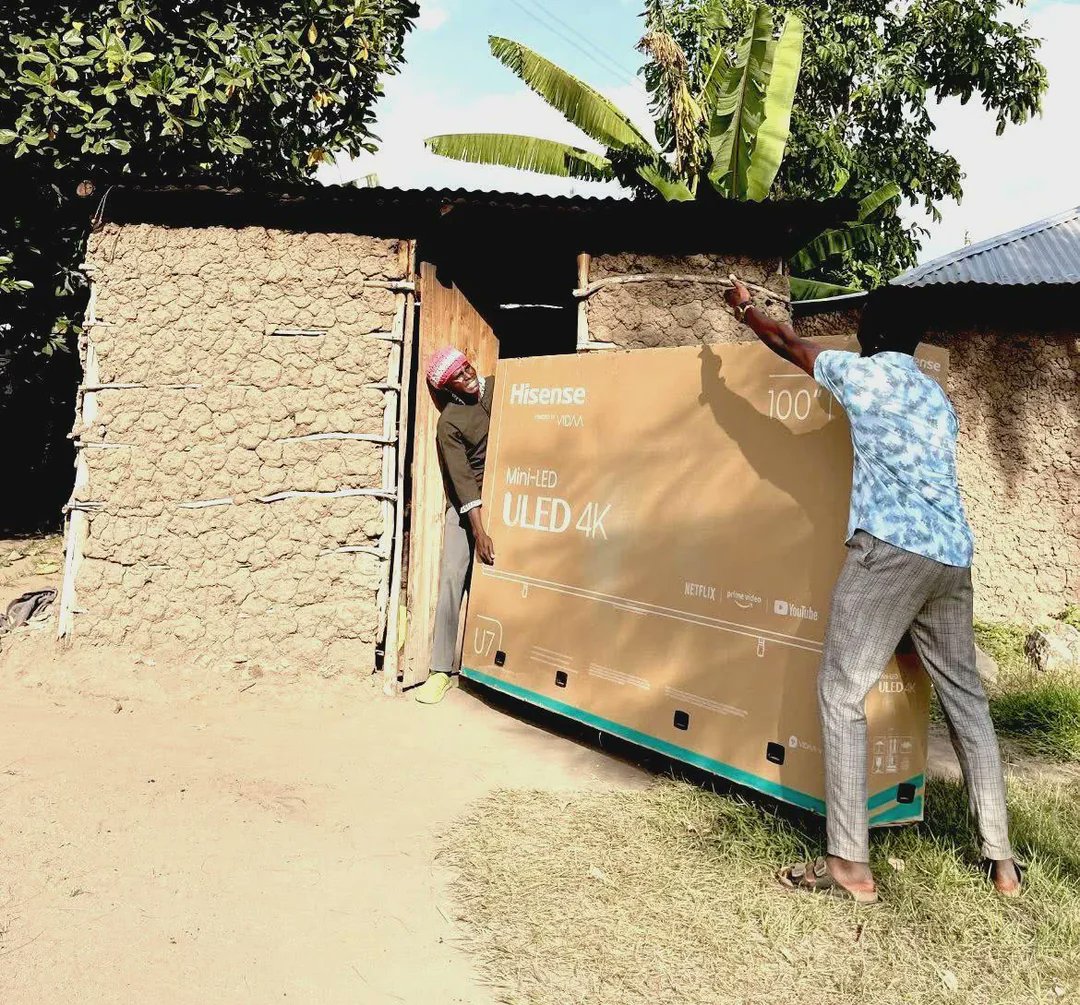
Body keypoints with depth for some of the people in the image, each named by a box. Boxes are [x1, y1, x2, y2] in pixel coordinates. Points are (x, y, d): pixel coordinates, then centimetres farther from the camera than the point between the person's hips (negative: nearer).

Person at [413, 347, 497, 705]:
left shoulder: (498, 387, 2)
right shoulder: (449, 421, -11)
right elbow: (462, 479, -17)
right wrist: (479, 532, -24)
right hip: (468, 505, -3)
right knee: (452, 578, -11)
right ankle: (442, 670, -5)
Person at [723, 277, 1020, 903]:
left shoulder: (863, 371, 7)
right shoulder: (938, 396, 24)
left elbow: (788, 343, 22)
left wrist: (746, 309, 39)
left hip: (892, 547, -7)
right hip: (953, 554, 7)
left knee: (841, 693, -6)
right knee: (966, 698, 12)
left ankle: (851, 866, -10)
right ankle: (1002, 862, 16)